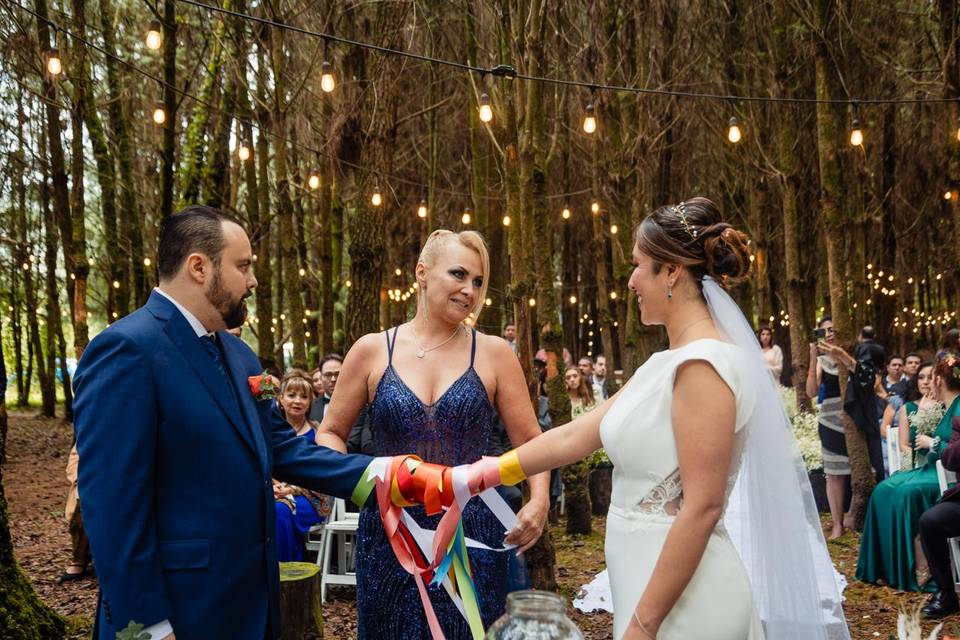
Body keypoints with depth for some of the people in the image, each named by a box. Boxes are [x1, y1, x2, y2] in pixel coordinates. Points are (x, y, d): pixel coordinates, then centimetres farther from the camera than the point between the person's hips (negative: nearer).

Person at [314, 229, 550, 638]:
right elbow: (330, 433, 8)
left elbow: (529, 442, 1)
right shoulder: (372, 350, 0)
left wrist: (539, 501, -17)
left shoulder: (493, 352, 0)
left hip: (472, 536, 0)